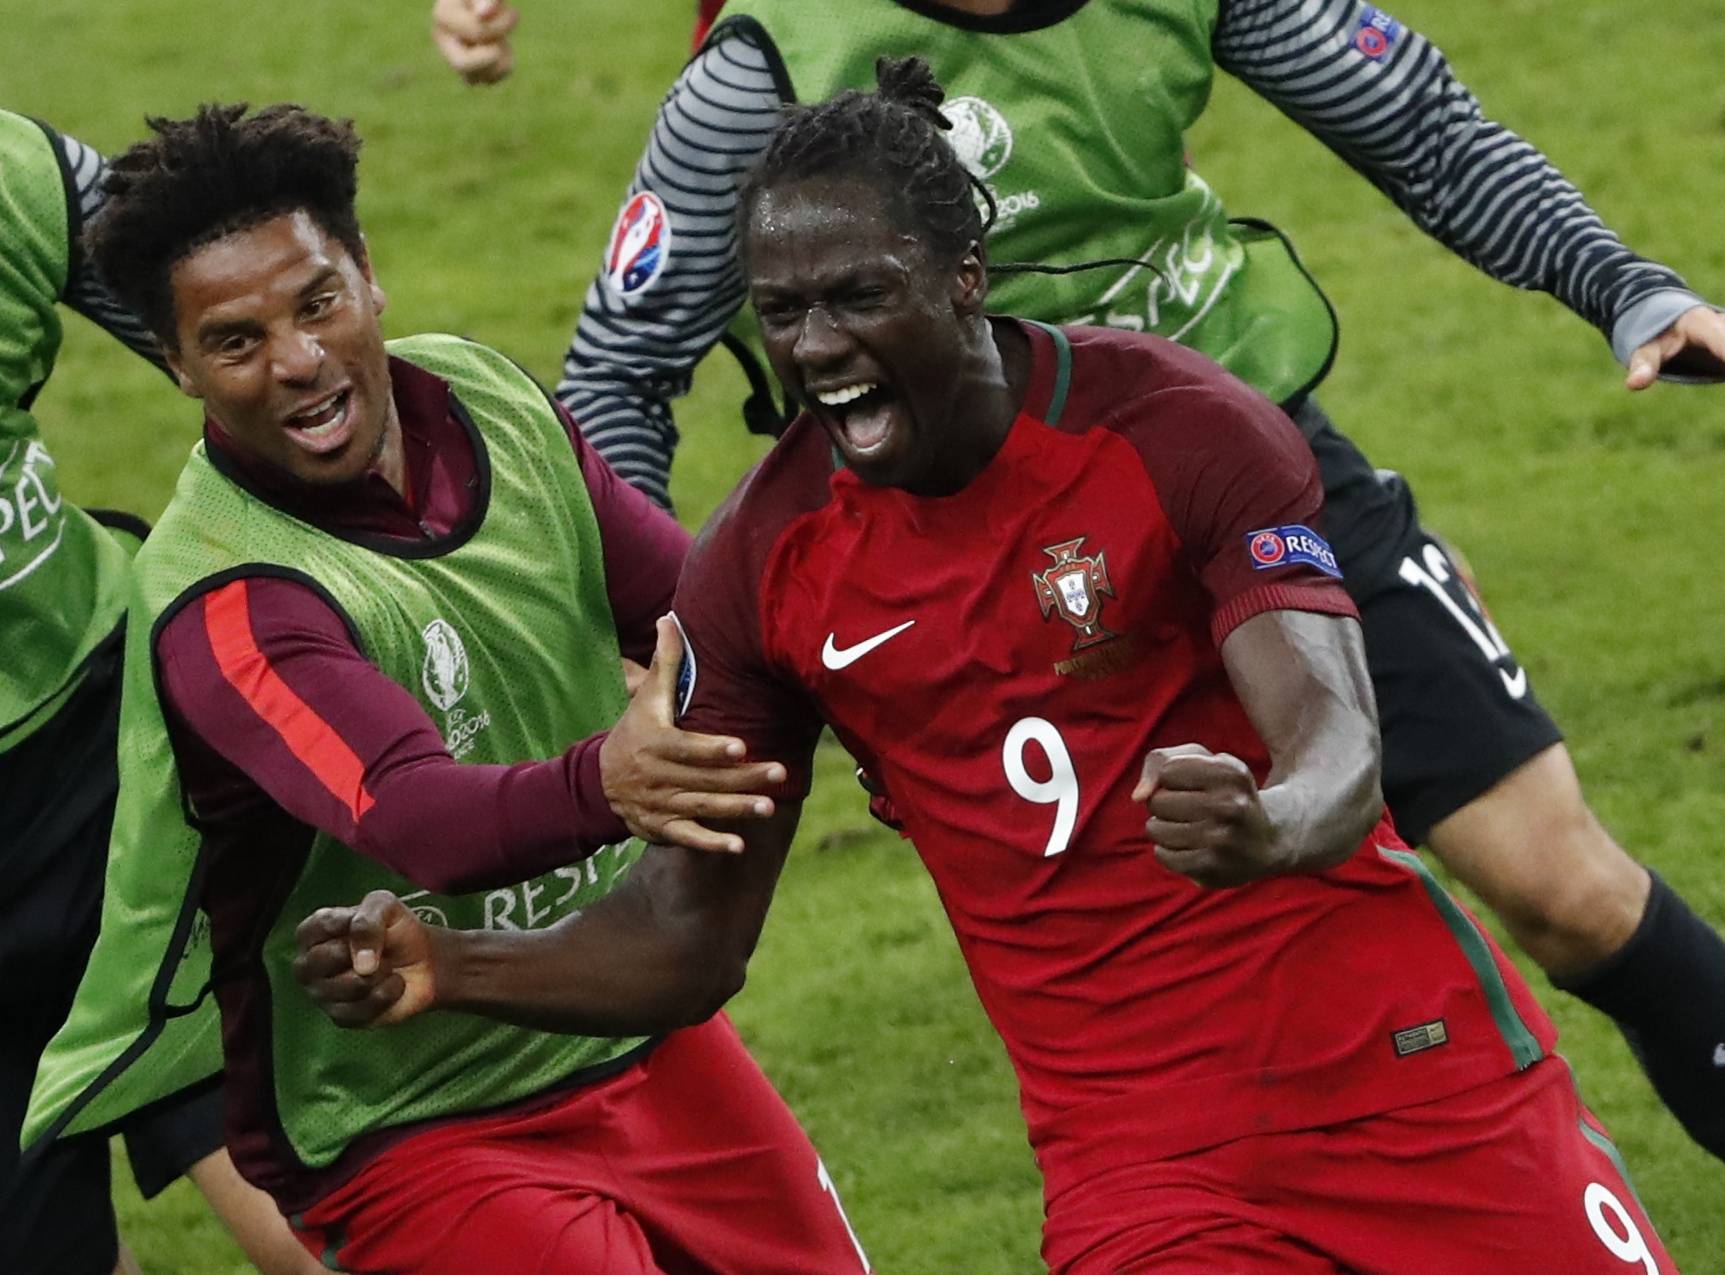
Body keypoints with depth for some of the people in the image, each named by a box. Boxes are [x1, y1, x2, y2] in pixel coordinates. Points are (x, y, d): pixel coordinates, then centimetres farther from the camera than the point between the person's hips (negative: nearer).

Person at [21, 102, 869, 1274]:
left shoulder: (486, 398, -3)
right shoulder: (221, 601, -25)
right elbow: (416, 818, -41)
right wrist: (603, 783, -60)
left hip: (642, 1046, 7)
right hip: (417, 1143, -7)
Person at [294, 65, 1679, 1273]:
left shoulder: (1175, 425, -9)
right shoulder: (763, 563, 0)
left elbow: (1336, 746, -20)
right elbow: (692, 931, 6)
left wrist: (1269, 827, -44)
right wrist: (447, 973, -10)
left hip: (1396, 1066, -2)